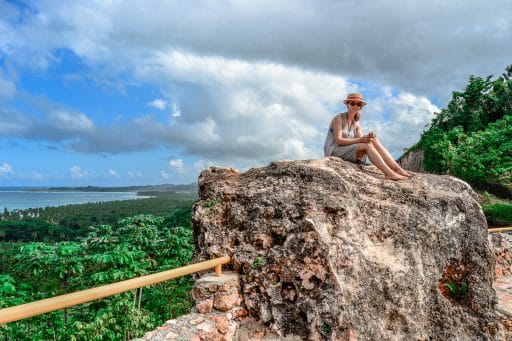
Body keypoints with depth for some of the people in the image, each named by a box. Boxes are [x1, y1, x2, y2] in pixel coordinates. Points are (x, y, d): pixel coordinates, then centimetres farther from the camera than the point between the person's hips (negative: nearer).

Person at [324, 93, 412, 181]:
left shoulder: (356, 123, 14)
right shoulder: (339, 118, -6)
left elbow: (361, 140, 1)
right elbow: (338, 140, -17)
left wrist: (368, 137, -21)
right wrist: (359, 140, -24)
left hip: (348, 152, 6)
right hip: (334, 152, -6)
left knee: (375, 142, -14)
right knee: (368, 145, -25)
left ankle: (398, 169, -22)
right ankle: (389, 173, -32)